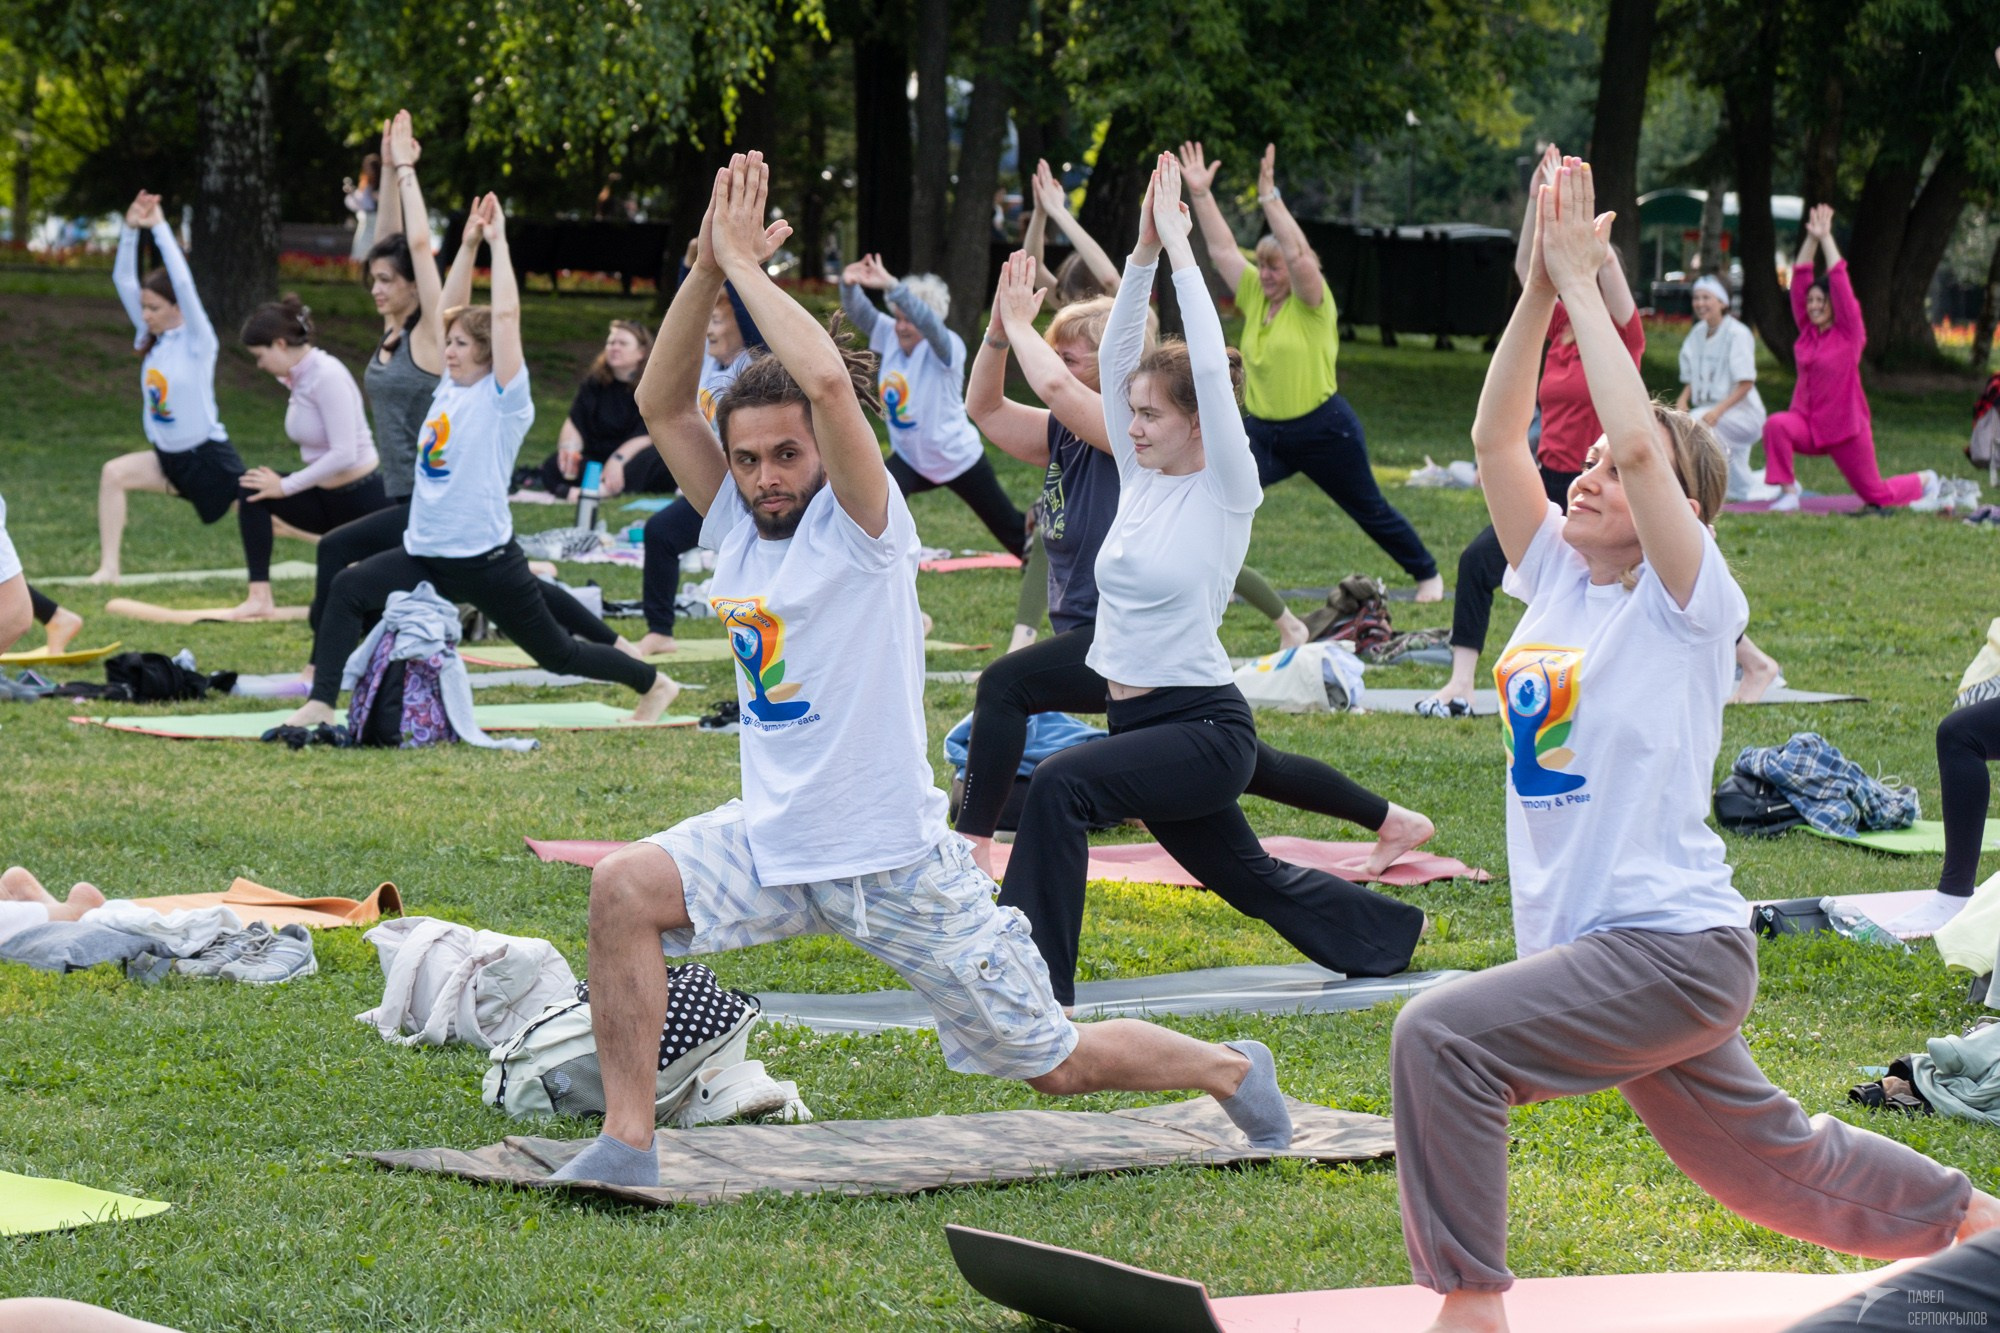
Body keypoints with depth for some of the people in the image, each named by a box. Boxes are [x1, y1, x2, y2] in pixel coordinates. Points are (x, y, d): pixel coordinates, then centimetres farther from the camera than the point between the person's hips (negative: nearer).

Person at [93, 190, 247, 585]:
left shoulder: (197, 341, -14)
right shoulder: (152, 338, 3)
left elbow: (183, 282, -27)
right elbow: (123, 280, -1)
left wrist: (160, 228, -25)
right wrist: (130, 230, -12)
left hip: (208, 457, -6)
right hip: (168, 459, 6)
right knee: (114, 473, -15)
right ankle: (108, 568, -17)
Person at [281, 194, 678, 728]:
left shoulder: (504, 399, -13)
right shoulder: (449, 388, 6)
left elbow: (506, 315, -21)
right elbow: (441, 309, 11)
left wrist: (498, 241, -16)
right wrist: (468, 243, 9)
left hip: (485, 559, -8)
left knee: (556, 652, 6)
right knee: (348, 589, -7)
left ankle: (653, 684, 27)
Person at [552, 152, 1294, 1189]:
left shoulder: (860, 523, -12)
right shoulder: (737, 528, 5)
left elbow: (830, 382, -28)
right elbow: (661, 404, -1)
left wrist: (748, 262, -19)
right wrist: (705, 270, -12)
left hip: (894, 861, -5)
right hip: (774, 846, 5)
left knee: (1057, 1065, 3)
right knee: (625, 888, -20)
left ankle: (1233, 1072, 31)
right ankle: (627, 1142, -12)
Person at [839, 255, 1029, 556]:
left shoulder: (947, 348, -24)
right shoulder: (890, 336, -7)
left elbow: (927, 322, -45)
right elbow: (859, 313, -20)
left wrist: (891, 286, -59)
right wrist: (849, 285, -43)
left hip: (958, 460, -4)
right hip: (911, 459, 4)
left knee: (1009, 527, 12)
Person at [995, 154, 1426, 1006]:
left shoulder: (1226, 491, -10)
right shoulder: (1138, 478, 8)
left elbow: (1212, 370, -20)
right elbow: (1115, 359, 3)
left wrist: (1180, 248, -18)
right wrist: (1143, 252, -4)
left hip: (1203, 728, -9)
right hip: (1136, 718, 9)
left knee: (1061, 785, -31)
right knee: (1246, 879, 23)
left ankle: (1037, 984, -29)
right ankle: (1391, 935, 45)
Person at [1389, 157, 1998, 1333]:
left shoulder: (1690, 605, -11)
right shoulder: (1557, 583, 8)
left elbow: (1641, 443, -25)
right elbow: (1497, 438, 2)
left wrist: (1587, 286, -18)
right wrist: (1539, 291, -5)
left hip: (1674, 947, -9)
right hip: (1596, 950, 9)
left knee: (1442, 1039, -26)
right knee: (1769, 1167, 22)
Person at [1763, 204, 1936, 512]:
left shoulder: (1850, 333, -8)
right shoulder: (1807, 330, 4)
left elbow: (1839, 281, -15)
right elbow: (1800, 278, 2)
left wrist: (1826, 237, -12)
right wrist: (1811, 238, -5)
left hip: (1845, 426, -4)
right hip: (1808, 424, 4)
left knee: (1876, 495, 8)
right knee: (1776, 425, -31)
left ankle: (1925, 480, 40)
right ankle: (1788, 492, -22)